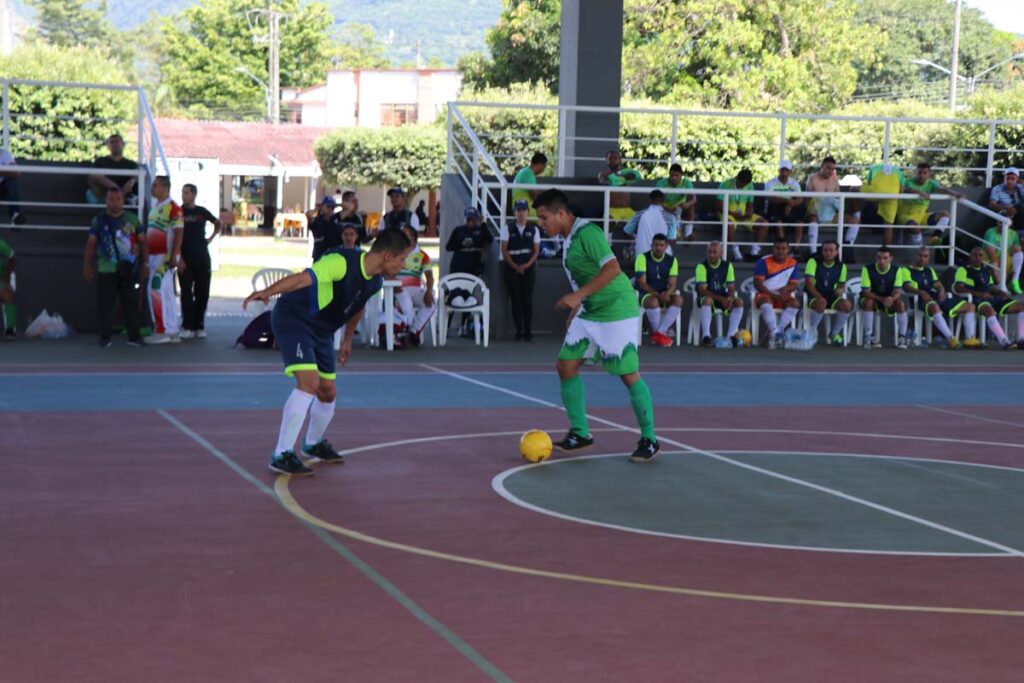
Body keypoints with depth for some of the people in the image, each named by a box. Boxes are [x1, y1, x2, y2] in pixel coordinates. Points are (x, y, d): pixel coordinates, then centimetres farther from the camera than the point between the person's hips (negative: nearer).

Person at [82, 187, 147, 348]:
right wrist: (87, 265, 1)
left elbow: (142, 241, 9)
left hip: (129, 270, 1)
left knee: (131, 304, 4)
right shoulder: (99, 220, 4)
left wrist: (144, 264, 4)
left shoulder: (132, 219, 7)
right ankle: (105, 337, 7)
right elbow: (91, 243, 6)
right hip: (106, 270, -1)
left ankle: (134, 336, 11)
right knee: (105, 305, -1)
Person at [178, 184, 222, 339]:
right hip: (185, 260, -3)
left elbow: (219, 224, 25)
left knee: (202, 294, 3)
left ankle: (199, 326, 11)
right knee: (186, 294, -3)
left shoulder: (202, 211, 8)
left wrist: (211, 238, 10)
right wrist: (178, 258, -13)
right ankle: (187, 327, 1)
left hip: (202, 258, 3)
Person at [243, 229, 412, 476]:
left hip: (321, 332, 9)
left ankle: (313, 444, 44)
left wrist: (347, 339, 27)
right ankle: (281, 455, -18)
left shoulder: (375, 281, -1)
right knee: (309, 382, -24)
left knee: (328, 392, 15)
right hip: (293, 319, -9)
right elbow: (304, 278, -42)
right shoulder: (341, 262, -28)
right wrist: (267, 292, -56)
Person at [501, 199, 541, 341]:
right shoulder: (507, 228, 1)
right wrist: (515, 266, -10)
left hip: (528, 267, 1)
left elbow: (536, 250, 3)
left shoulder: (534, 229, 5)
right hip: (511, 268, -1)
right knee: (515, 299, -3)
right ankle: (519, 332, 1)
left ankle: (528, 332, 0)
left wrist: (527, 265, -11)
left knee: (528, 299, -3)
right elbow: (504, 250, -2)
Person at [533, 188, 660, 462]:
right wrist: (576, 306, 20)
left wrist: (578, 295, -30)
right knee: (566, 365, 4)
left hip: (617, 312, -9)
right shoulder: (568, 238, 9)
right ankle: (580, 434, 13)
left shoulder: (587, 233, -19)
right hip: (589, 313, 10)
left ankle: (649, 440, 9)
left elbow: (612, 268, -29)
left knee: (629, 375, -4)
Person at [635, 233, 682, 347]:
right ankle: (659, 333, -15)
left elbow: (672, 283, -3)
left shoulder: (672, 260, 3)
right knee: (653, 301, -37)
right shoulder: (643, 258, -8)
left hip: (664, 294, 4)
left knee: (678, 299, -27)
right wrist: (658, 295, -26)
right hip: (646, 294, -4)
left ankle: (659, 332, -25)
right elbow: (642, 283, -14)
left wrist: (667, 293, -27)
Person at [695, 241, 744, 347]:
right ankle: (706, 336, -36)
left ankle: (731, 335, -20)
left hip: (723, 297, 4)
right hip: (706, 296, -4)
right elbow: (702, 289, -18)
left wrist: (730, 298, -23)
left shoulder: (727, 266, 1)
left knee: (739, 302, -21)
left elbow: (731, 287, 2)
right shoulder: (702, 266, -12)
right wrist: (721, 299, -28)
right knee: (707, 301, -38)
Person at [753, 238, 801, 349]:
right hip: (765, 295, -3)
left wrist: (785, 289, -23)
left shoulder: (793, 263, 3)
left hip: (782, 296, 3)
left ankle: (773, 333, -26)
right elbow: (758, 284, -14)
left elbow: (793, 284, 1)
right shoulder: (763, 262, -8)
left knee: (795, 303, -26)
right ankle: (775, 333, -40)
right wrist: (773, 295, -24)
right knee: (766, 302, -37)